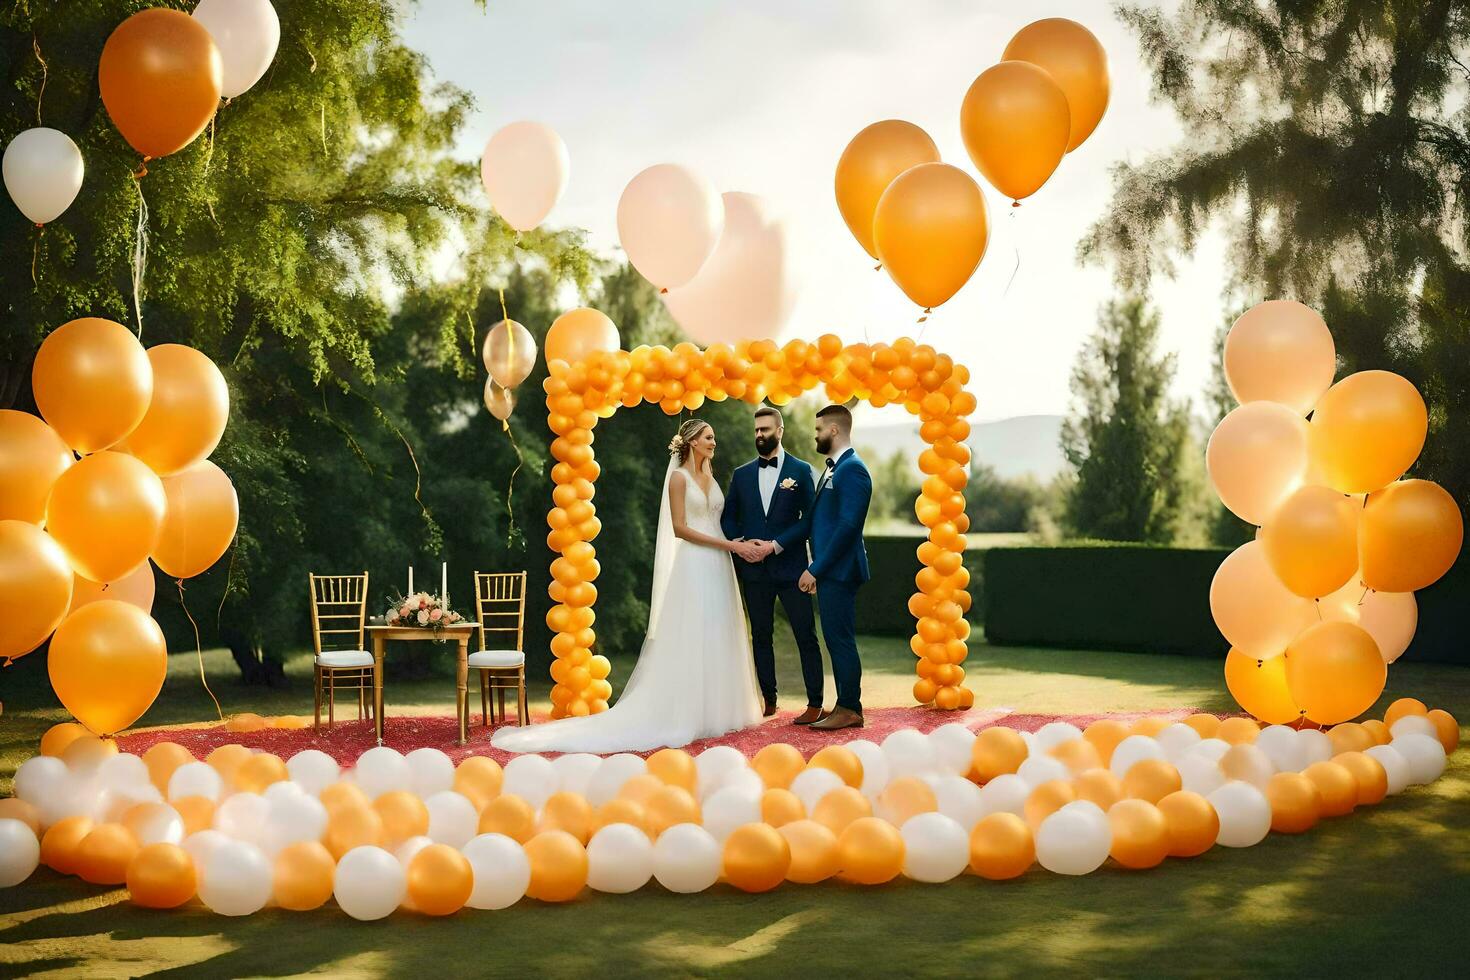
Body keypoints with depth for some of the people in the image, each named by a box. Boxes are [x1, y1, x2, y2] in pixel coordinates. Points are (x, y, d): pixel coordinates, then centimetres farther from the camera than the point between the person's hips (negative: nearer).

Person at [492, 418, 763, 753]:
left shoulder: (710, 478, 16)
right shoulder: (679, 477, -6)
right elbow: (680, 528, -14)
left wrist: (738, 543, 0)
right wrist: (729, 545, -16)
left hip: (718, 568, 7)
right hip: (694, 566, -7)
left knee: (716, 639, 7)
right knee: (690, 638, -7)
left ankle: (714, 711, 12)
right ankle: (687, 714, -4)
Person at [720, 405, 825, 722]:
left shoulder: (801, 470, 1)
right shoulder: (742, 474, 10)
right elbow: (728, 520, 14)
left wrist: (776, 545, -12)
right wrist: (743, 544, -5)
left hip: (791, 566, -3)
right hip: (754, 570, 4)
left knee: (806, 636, -2)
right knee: (761, 636, 8)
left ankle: (815, 704, 2)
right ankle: (768, 700, 16)